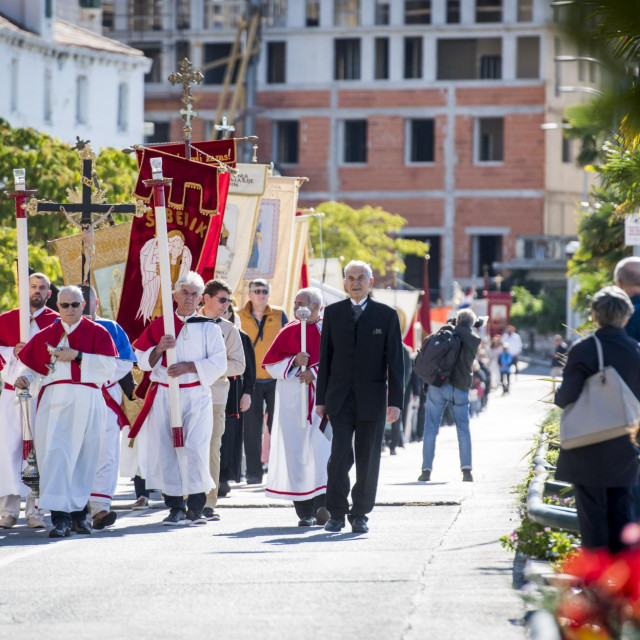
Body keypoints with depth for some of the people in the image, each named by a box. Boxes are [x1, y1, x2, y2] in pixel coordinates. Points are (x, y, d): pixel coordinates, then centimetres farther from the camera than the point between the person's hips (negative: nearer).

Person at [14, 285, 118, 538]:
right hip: (53, 401, 1)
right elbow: (31, 365, 18)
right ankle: (60, 516, -16)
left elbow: (109, 366, -2)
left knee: (84, 458, 1)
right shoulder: (46, 335, 16)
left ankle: (78, 512, 12)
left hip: (86, 402, -1)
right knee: (55, 454, -12)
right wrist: (24, 378, -4)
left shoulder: (96, 332, 9)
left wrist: (77, 356, -10)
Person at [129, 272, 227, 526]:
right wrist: (160, 348, -10)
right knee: (165, 449, -3)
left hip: (196, 397, -2)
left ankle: (195, 507, -8)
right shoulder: (159, 325, 11)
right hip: (163, 396, 2)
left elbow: (219, 363, -1)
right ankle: (176, 507, 4)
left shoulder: (208, 328, 6)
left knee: (194, 448, -13)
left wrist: (189, 367, -13)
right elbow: (144, 361, 10)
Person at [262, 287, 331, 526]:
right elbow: (270, 363, 8)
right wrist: (294, 362, -9)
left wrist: (316, 373, -14)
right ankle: (305, 512, 4)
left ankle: (323, 505, -22)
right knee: (297, 453, -1)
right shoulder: (289, 332, 12)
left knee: (322, 450, -15)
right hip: (292, 399, 2)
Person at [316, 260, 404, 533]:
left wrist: (395, 401, -6)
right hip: (340, 398, 0)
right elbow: (325, 358, 9)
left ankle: (359, 514, 13)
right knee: (340, 455, -10)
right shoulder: (333, 313, 8)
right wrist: (321, 398, 5)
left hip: (372, 398, 0)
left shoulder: (387, 315, 3)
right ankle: (336, 513, -2)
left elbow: (395, 362, 1)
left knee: (368, 460, 3)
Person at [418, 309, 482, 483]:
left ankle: (426, 470, -2)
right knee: (463, 430, 9)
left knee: (430, 429, 3)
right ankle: (466, 470, -2)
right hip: (460, 389, 0)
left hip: (438, 385, 0)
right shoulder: (475, 340, 6)